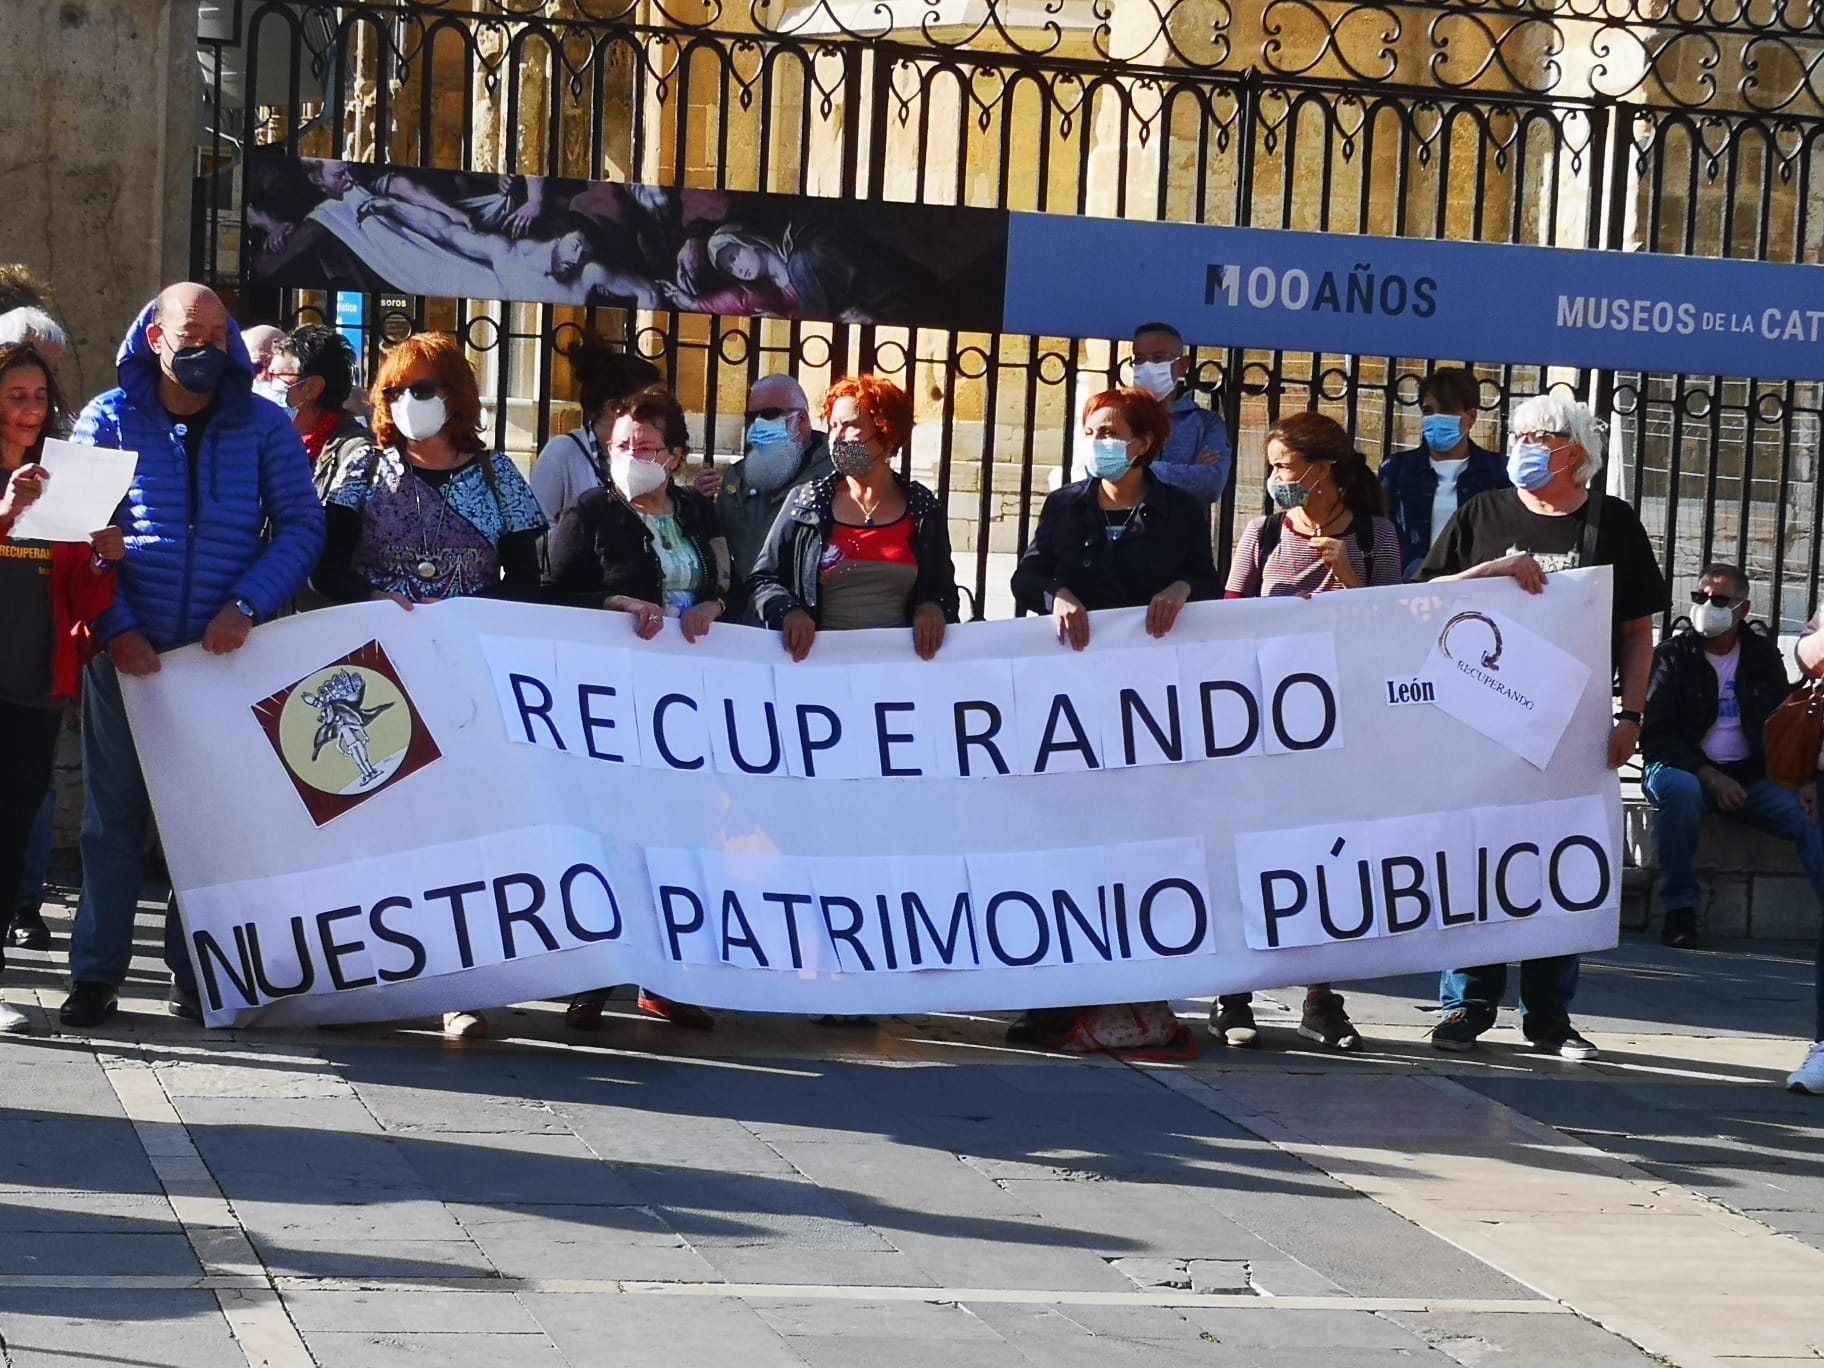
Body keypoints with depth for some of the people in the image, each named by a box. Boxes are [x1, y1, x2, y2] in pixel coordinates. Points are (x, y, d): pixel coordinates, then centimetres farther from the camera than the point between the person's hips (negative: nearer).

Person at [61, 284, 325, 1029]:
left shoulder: (262, 426, 3)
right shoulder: (108, 420, 2)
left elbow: (301, 524, 0)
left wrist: (246, 606, -13)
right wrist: (116, 628, -13)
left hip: (224, 653, 1)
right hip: (127, 652, 0)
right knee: (113, 812, 4)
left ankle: (195, 970, 17)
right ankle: (97, 974, 10)